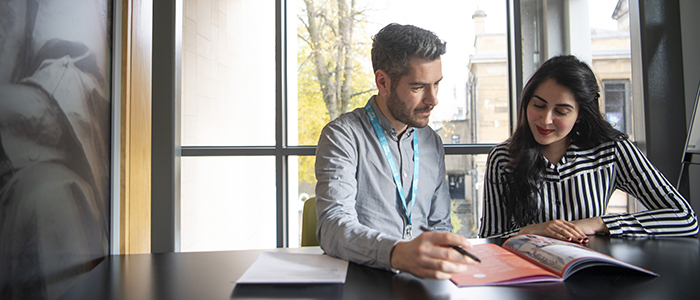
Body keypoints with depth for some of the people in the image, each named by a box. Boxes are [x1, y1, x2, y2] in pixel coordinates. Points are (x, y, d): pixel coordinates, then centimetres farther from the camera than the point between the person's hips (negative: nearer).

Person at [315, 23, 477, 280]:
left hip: (423, 278, 5)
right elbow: (333, 227, -23)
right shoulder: (342, 136, -10)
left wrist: (446, 257, -5)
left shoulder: (432, 143, 10)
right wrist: (397, 254, -41)